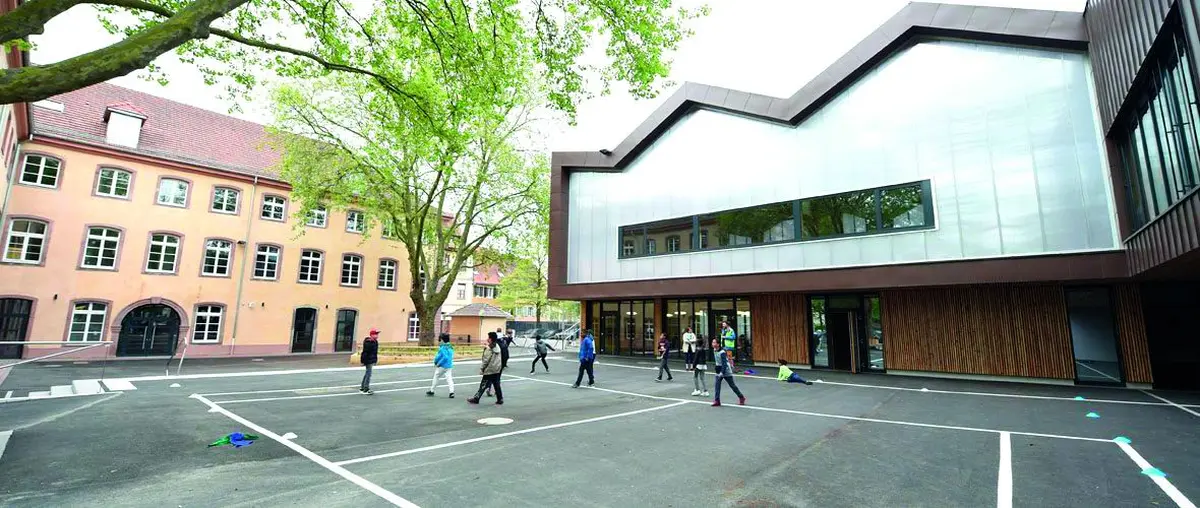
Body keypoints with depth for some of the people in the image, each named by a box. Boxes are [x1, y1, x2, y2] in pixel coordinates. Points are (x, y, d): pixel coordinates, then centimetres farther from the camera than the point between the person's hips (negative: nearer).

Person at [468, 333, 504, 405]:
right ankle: (500, 399, 13)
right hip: (497, 370, 7)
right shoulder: (497, 347, 7)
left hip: (489, 370, -7)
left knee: (483, 385, 2)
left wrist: (482, 368, -6)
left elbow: (486, 360, -16)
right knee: (497, 385, 11)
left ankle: (476, 399, 10)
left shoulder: (489, 349, -18)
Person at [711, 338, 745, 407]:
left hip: (726, 371, -7)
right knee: (716, 384, -6)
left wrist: (722, 372, -33)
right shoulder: (714, 350, 0)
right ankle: (717, 401, -4)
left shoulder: (722, 352, -25)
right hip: (719, 371, 7)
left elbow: (724, 363, -28)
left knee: (732, 385, 7)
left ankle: (741, 397, 27)